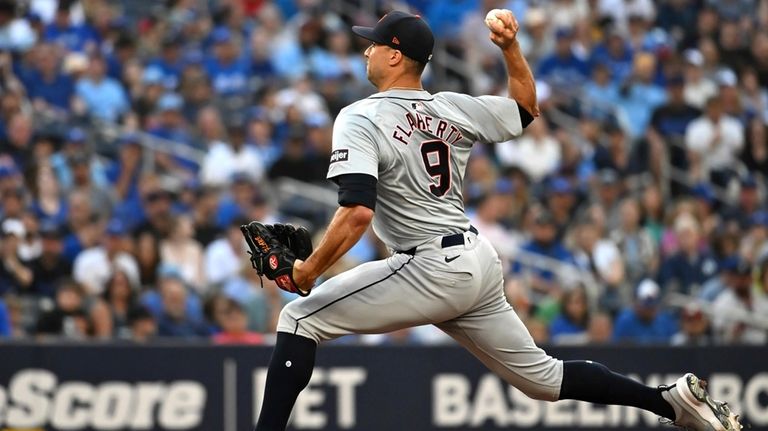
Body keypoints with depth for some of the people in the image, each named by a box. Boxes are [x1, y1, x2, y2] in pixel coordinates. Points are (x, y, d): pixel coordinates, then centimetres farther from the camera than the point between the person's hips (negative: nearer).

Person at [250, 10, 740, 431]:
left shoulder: (360, 118, -10)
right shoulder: (453, 109, 10)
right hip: (481, 262, 8)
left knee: (301, 318, -2)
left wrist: (310, 270, -13)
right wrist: (511, 47, 19)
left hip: (429, 269, -8)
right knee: (541, 376, 18)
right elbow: (527, 107, 27)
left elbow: (357, 213, -23)